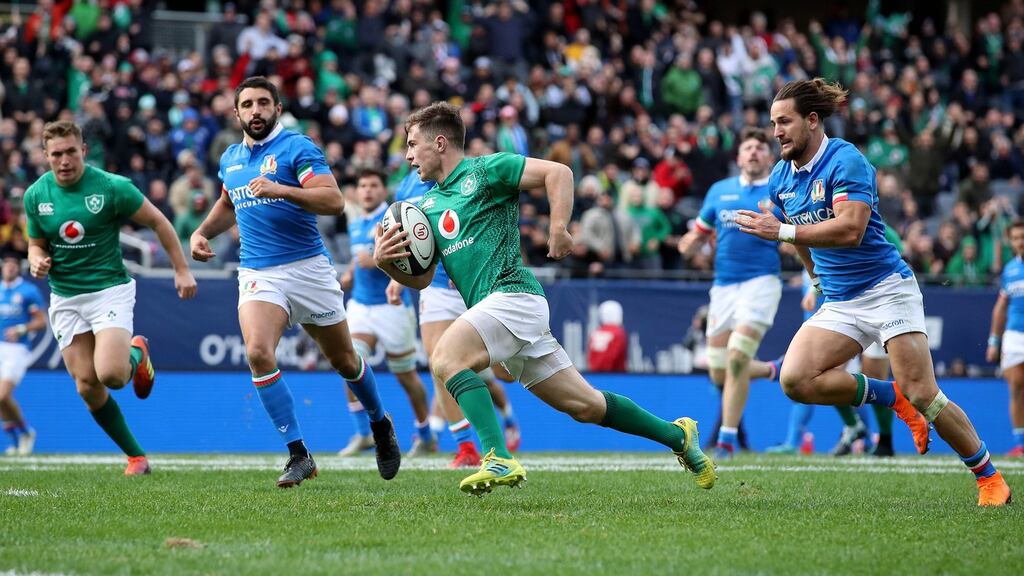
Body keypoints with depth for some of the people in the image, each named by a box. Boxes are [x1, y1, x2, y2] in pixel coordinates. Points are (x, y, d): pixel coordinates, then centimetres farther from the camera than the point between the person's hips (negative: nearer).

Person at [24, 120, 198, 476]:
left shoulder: (112, 187, -13)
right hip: (64, 297, 4)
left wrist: (182, 270, -3)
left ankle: (137, 354, 16)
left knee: (111, 374, -22)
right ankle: (135, 456, 14)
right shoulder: (36, 195, -1)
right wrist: (37, 261, -11)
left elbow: (158, 222, -2)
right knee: (86, 386, -3)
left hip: (110, 289, -4)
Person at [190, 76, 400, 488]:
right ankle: (298, 455, -17)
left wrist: (281, 190, -31)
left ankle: (381, 424, 42)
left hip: (308, 267, -3)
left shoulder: (297, 147, -7)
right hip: (258, 275, 3)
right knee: (258, 353, -23)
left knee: (343, 360, 11)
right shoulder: (230, 158, 12)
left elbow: (334, 200, -20)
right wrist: (203, 232, 17)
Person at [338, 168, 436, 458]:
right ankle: (362, 432, -9)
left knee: (406, 376, 5)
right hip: (360, 303, 6)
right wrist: (349, 274, 12)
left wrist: (378, 261, -28)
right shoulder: (355, 224, 12)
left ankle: (426, 438, 22)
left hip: (391, 306, -6)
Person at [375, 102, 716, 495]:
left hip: (512, 296, -8)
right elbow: (420, 278, 19)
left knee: (446, 358, -26)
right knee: (584, 405, 9)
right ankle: (678, 436, 21)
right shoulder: (426, 206, 20)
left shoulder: (484, 170, -2)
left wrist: (558, 230, -16)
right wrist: (385, 261, 0)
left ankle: (500, 460, -34)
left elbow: (558, 172, -9)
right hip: (494, 307, 8)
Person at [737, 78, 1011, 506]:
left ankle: (990, 478, 4)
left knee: (923, 394, -13)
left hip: (886, 289, -7)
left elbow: (850, 229, -28)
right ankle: (892, 397, 4)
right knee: (795, 380, -17)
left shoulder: (846, 161, -15)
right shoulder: (781, 178, 8)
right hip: (839, 305, 7)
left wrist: (781, 231, -28)